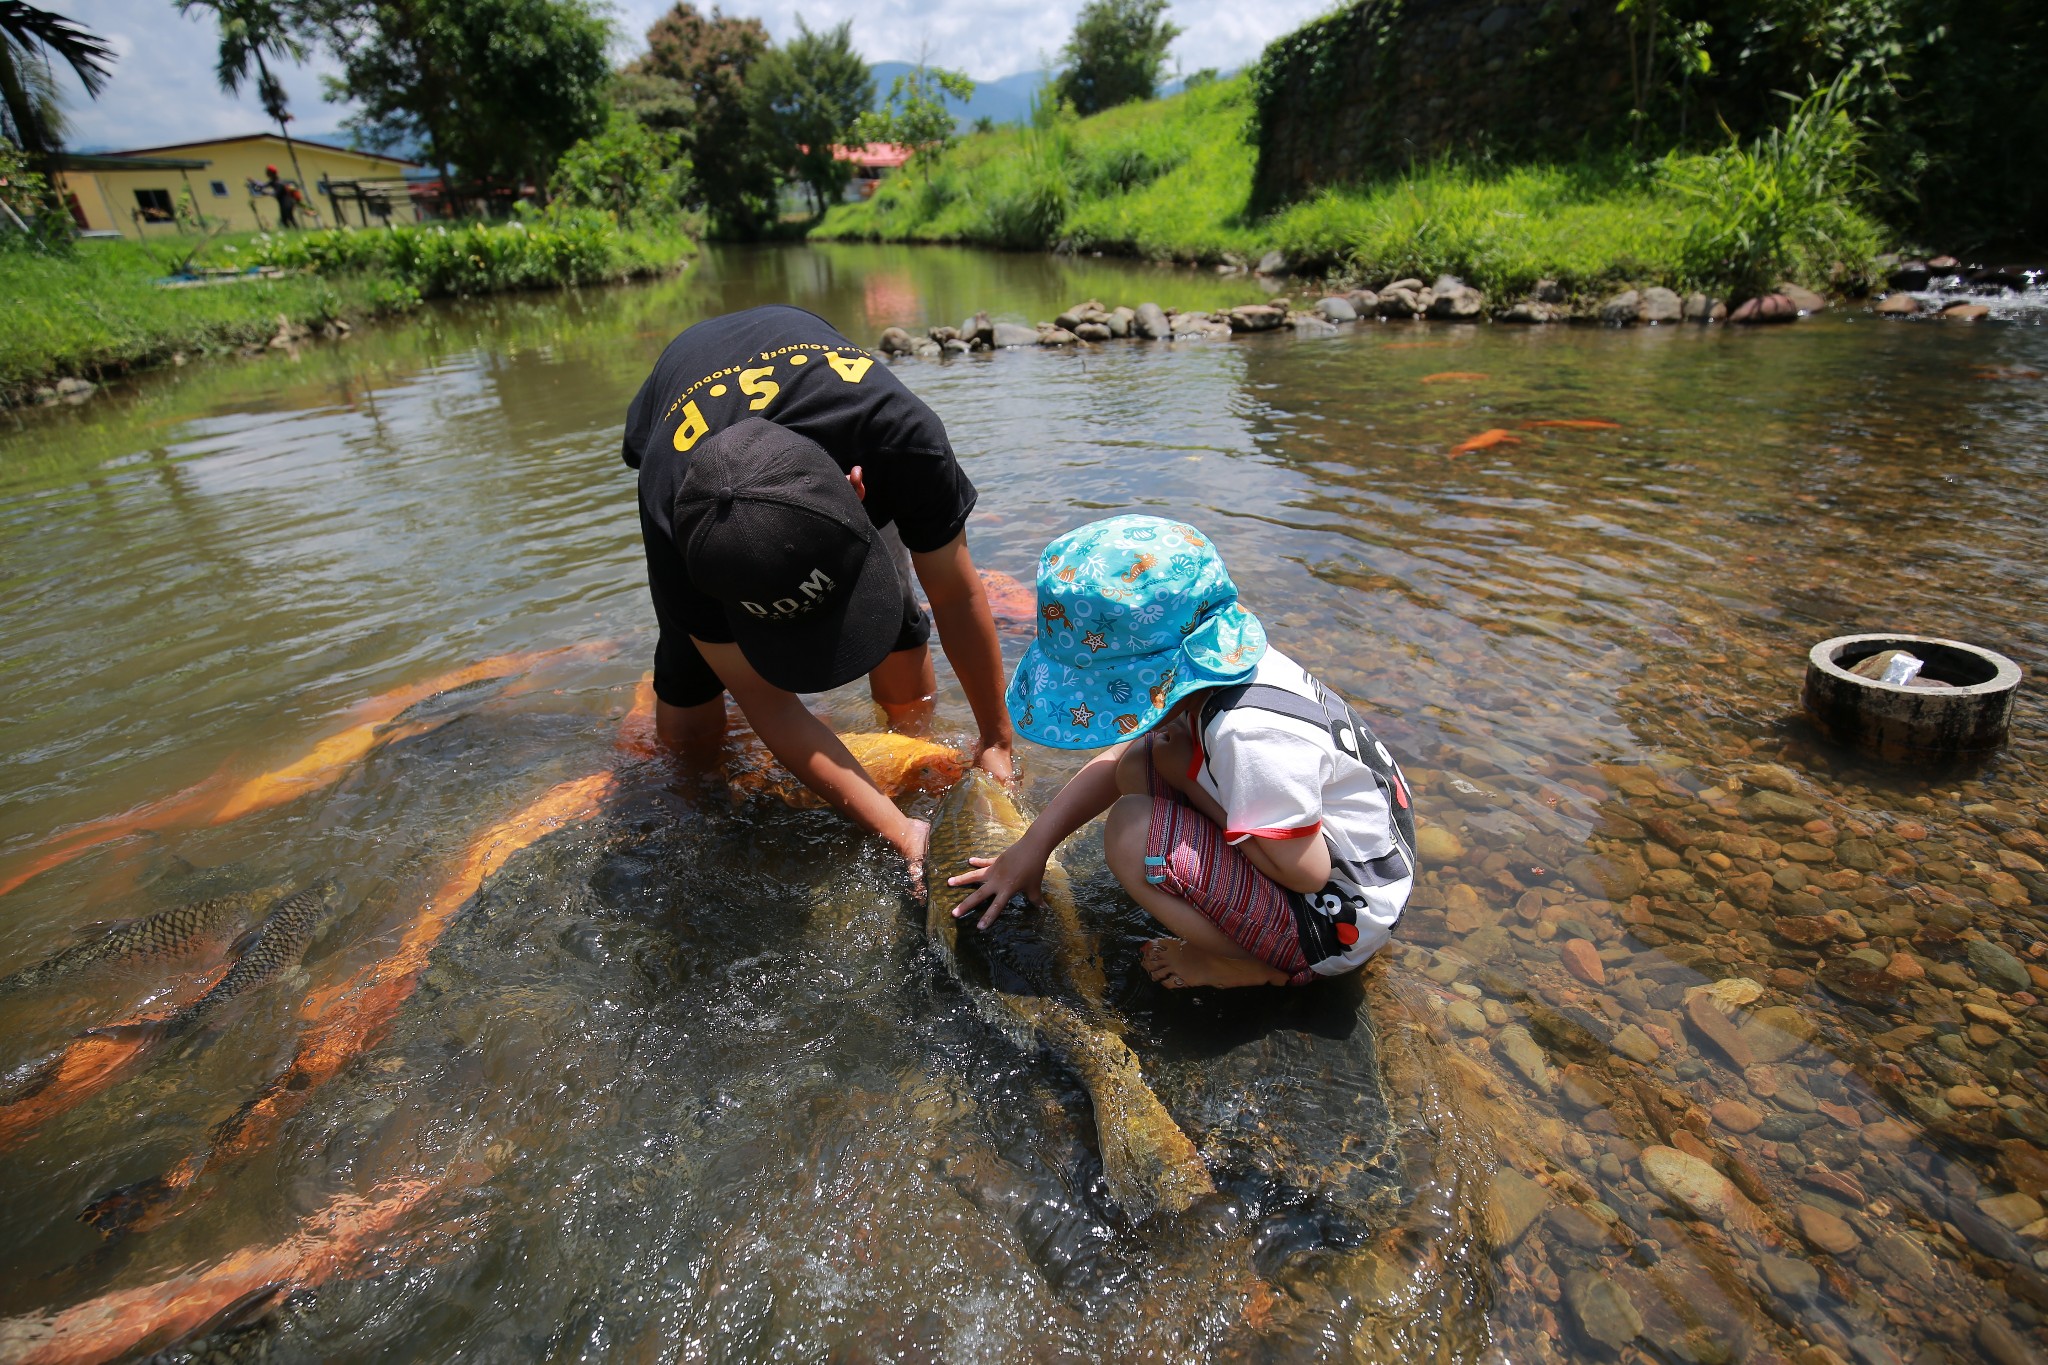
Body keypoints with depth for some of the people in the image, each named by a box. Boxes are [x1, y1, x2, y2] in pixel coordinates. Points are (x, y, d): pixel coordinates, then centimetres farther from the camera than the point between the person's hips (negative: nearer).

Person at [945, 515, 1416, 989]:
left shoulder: (1251, 734, -35)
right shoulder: (1210, 663, -8)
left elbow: (1305, 872, -28)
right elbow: (1120, 757, 4)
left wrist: (1190, 776, -20)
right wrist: (1033, 844, 2)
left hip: (1335, 921, -9)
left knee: (1133, 832, -25)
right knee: (1138, 765, 5)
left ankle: (1253, 966, -2)